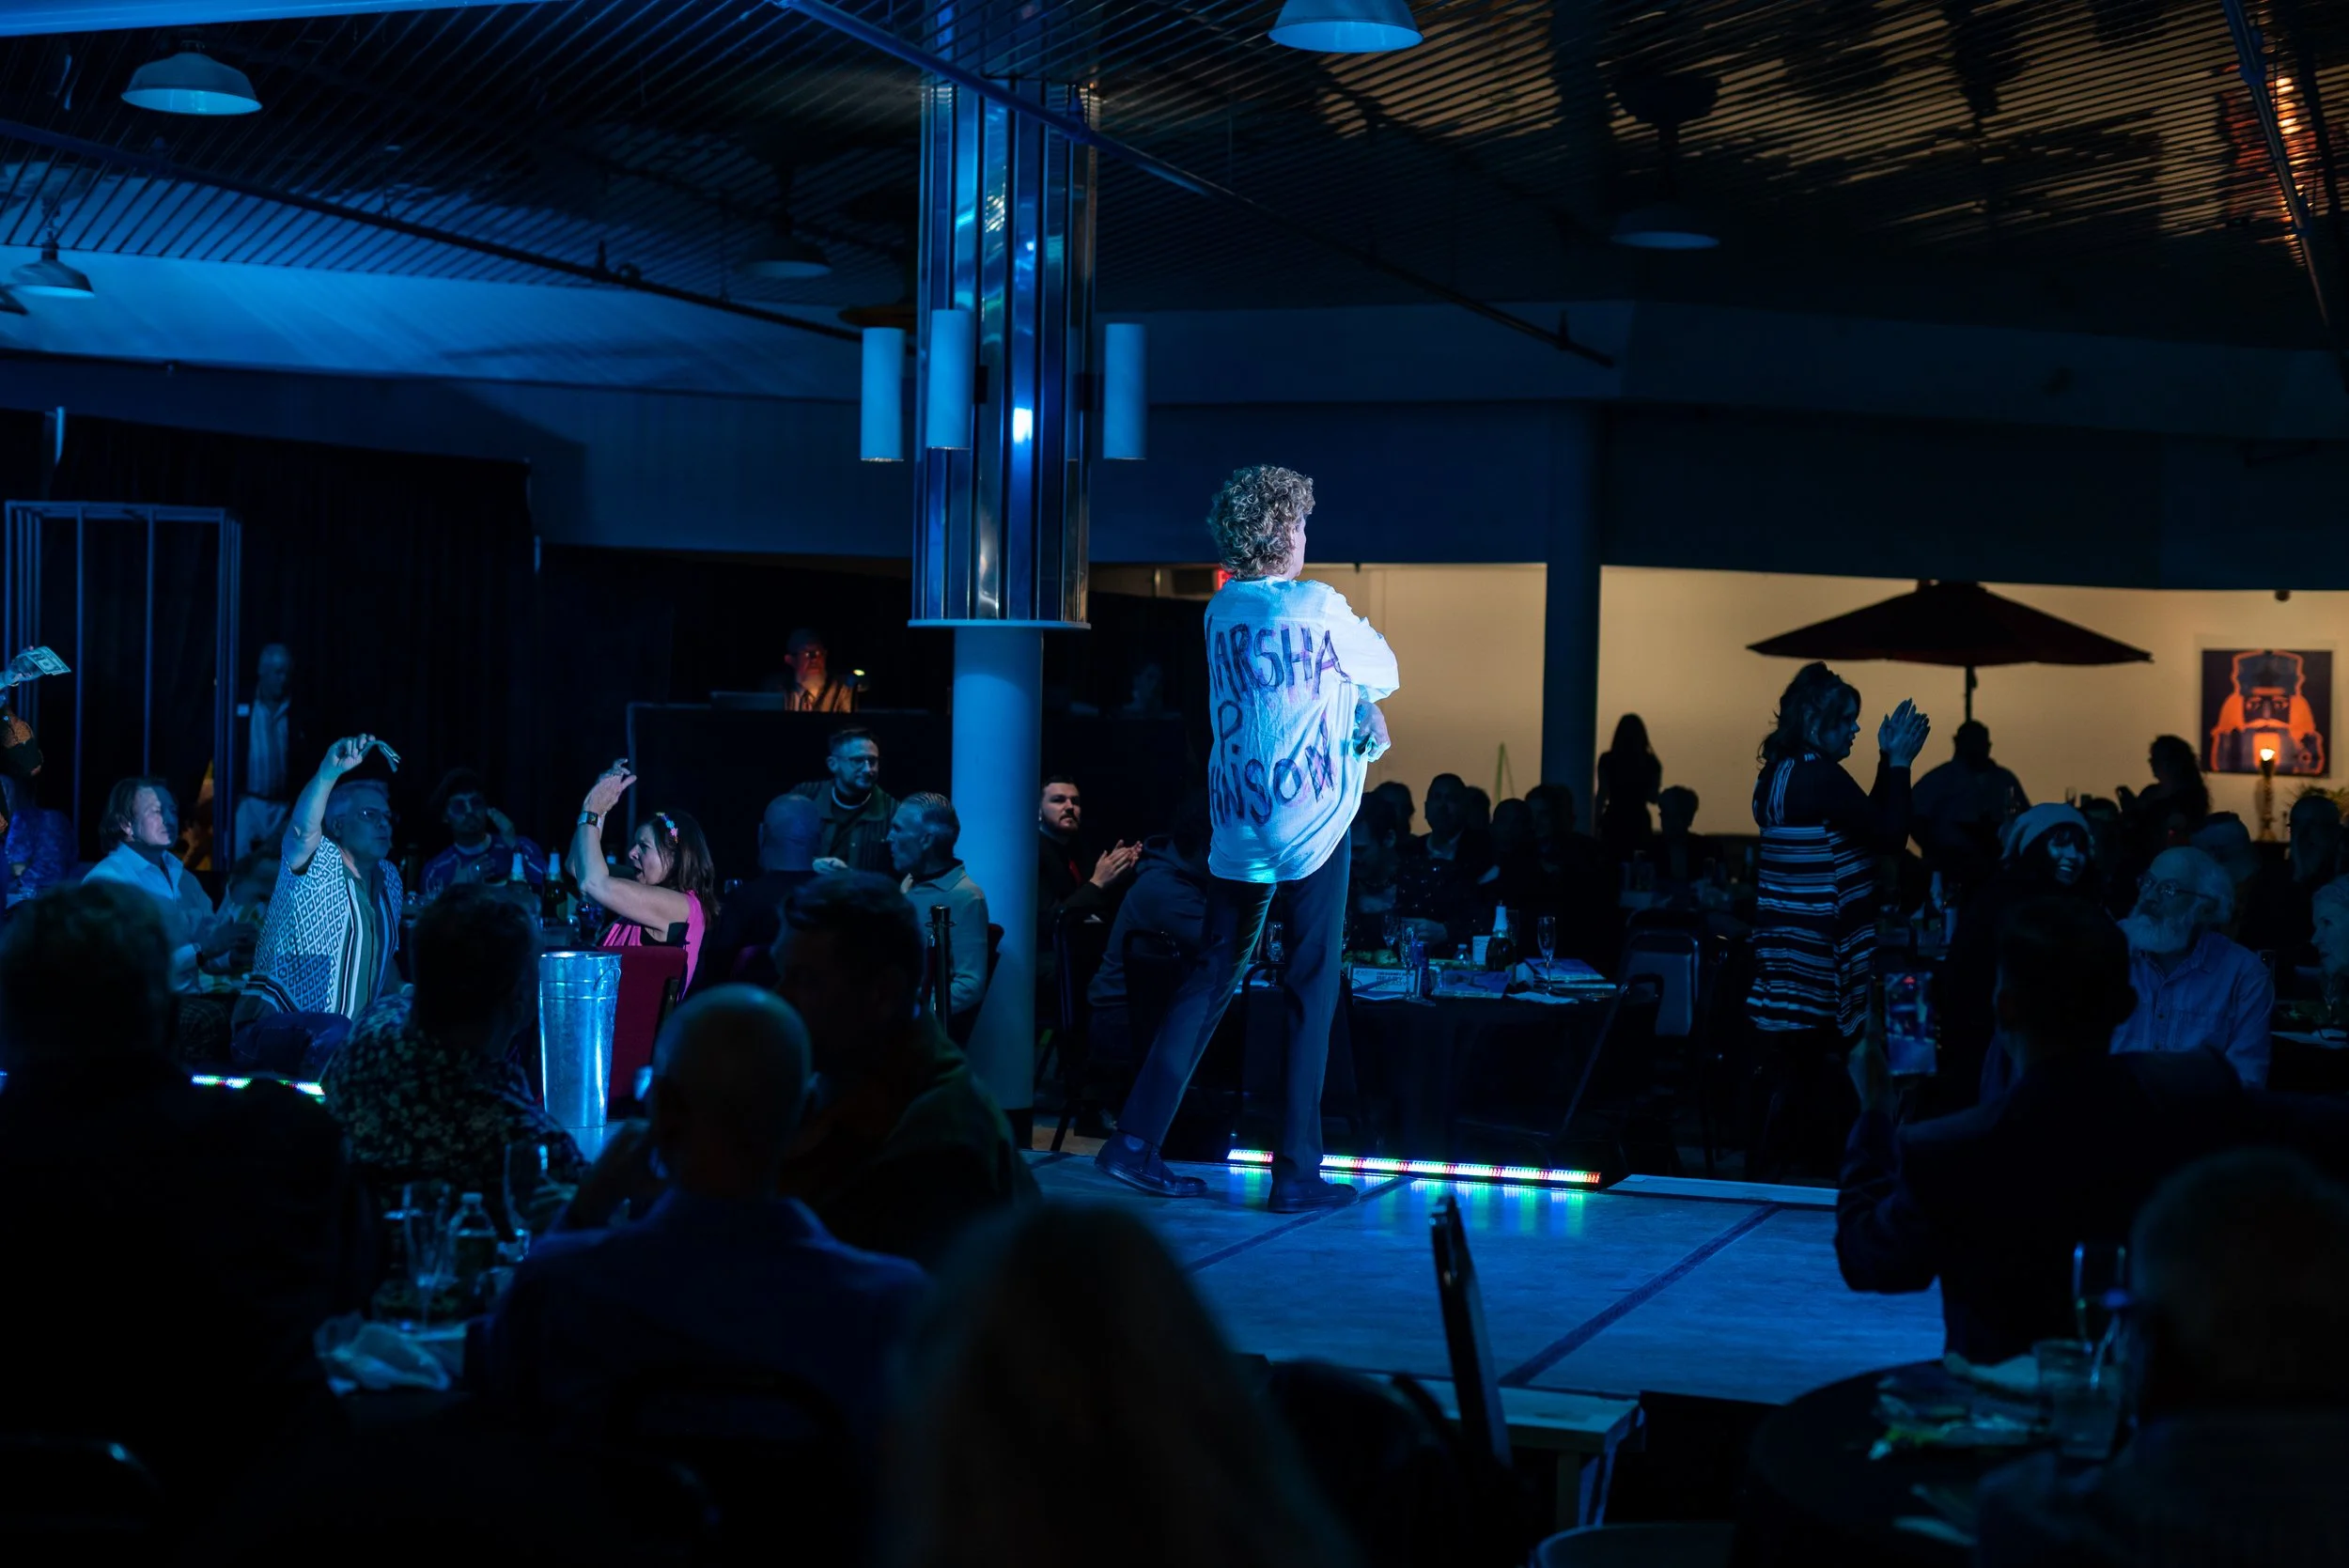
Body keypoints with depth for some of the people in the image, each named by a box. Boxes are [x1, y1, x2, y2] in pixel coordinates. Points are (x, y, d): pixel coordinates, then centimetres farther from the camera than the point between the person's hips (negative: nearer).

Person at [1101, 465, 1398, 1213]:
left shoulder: (1221, 611, 9)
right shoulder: (1319, 606, -8)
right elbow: (1384, 673, 7)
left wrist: (1359, 704, 8)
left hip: (1237, 826, 6)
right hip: (1310, 822, -5)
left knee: (1209, 979, 11)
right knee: (1311, 990, 0)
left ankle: (1137, 1140, 6)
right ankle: (1297, 1170, 0)